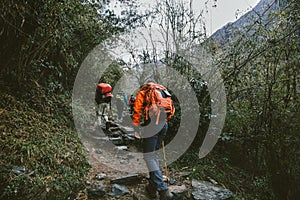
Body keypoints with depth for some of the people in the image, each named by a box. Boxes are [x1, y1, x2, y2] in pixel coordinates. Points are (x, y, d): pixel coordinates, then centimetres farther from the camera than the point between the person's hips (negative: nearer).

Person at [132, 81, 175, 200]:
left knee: (149, 156, -4)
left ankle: (163, 190, -12)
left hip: (151, 123, -6)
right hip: (164, 124, 6)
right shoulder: (162, 91, 25)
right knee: (154, 154, 16)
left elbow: (137, 110, 4)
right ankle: (152, 186, 22)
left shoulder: (142, 93, 10)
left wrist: (135, 126, 9)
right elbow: (171, 107, 19)